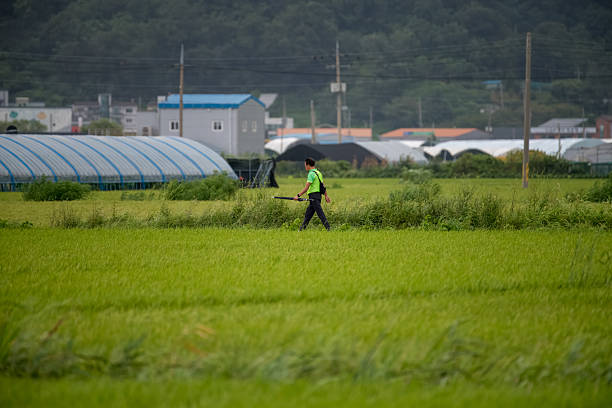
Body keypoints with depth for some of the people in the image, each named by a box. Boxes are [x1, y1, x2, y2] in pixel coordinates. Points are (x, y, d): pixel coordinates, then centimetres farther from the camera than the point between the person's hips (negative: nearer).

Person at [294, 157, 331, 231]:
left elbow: (306, 188, -18)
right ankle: (301, 229, 16)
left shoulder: (311, 174, -13)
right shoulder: (318, 173, 16)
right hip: (318, 196, 9)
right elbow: (323, 185, 19)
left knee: (320, 214, -10)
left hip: (314, 196, -9)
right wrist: (326, 195, 22)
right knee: (308, 214, 12)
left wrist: (298, 195, -17)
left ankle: (328, 228, -14)